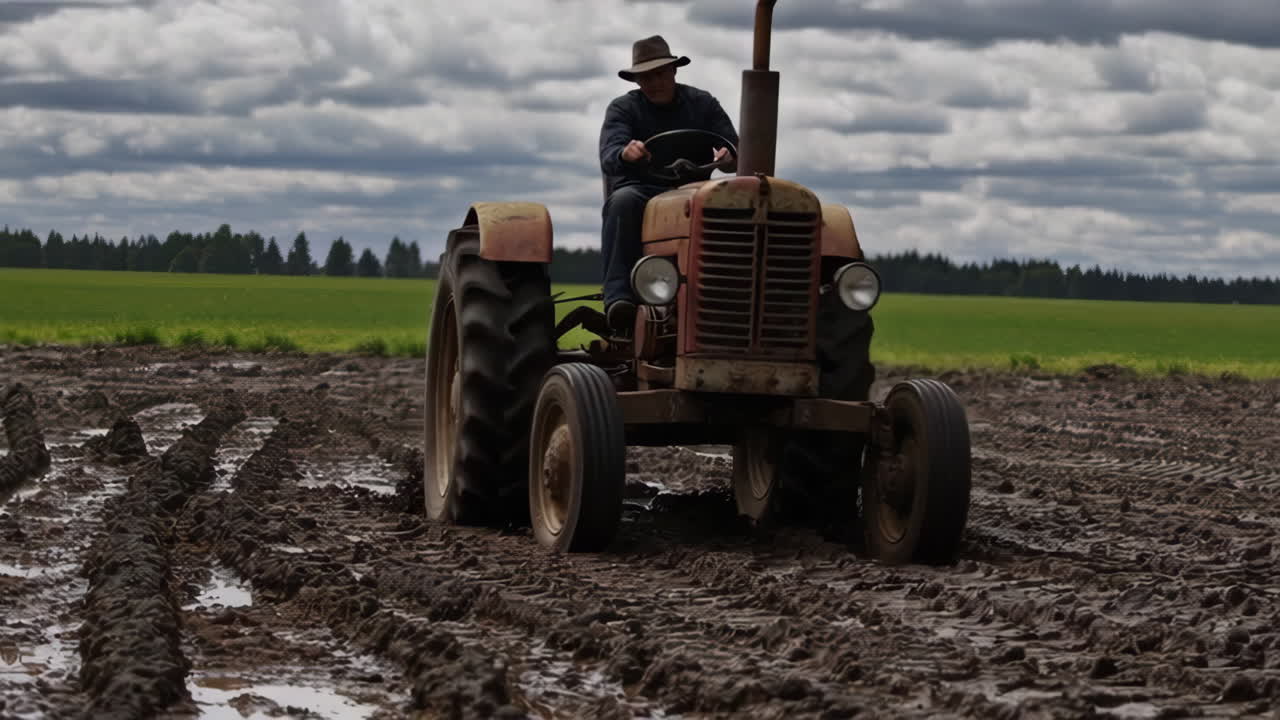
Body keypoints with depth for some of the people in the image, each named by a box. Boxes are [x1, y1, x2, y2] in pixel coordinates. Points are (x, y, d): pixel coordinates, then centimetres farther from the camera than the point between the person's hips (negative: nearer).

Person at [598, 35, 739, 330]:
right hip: (640, 190, -1)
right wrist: (625, 153, -39)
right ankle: (618, 296, -46)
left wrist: (728, 158, -24)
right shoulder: (623, 109, 4)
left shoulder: (703, 104, 11)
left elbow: (735, 152, 2)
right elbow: (608, 159, -13)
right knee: (623, 201, -38)